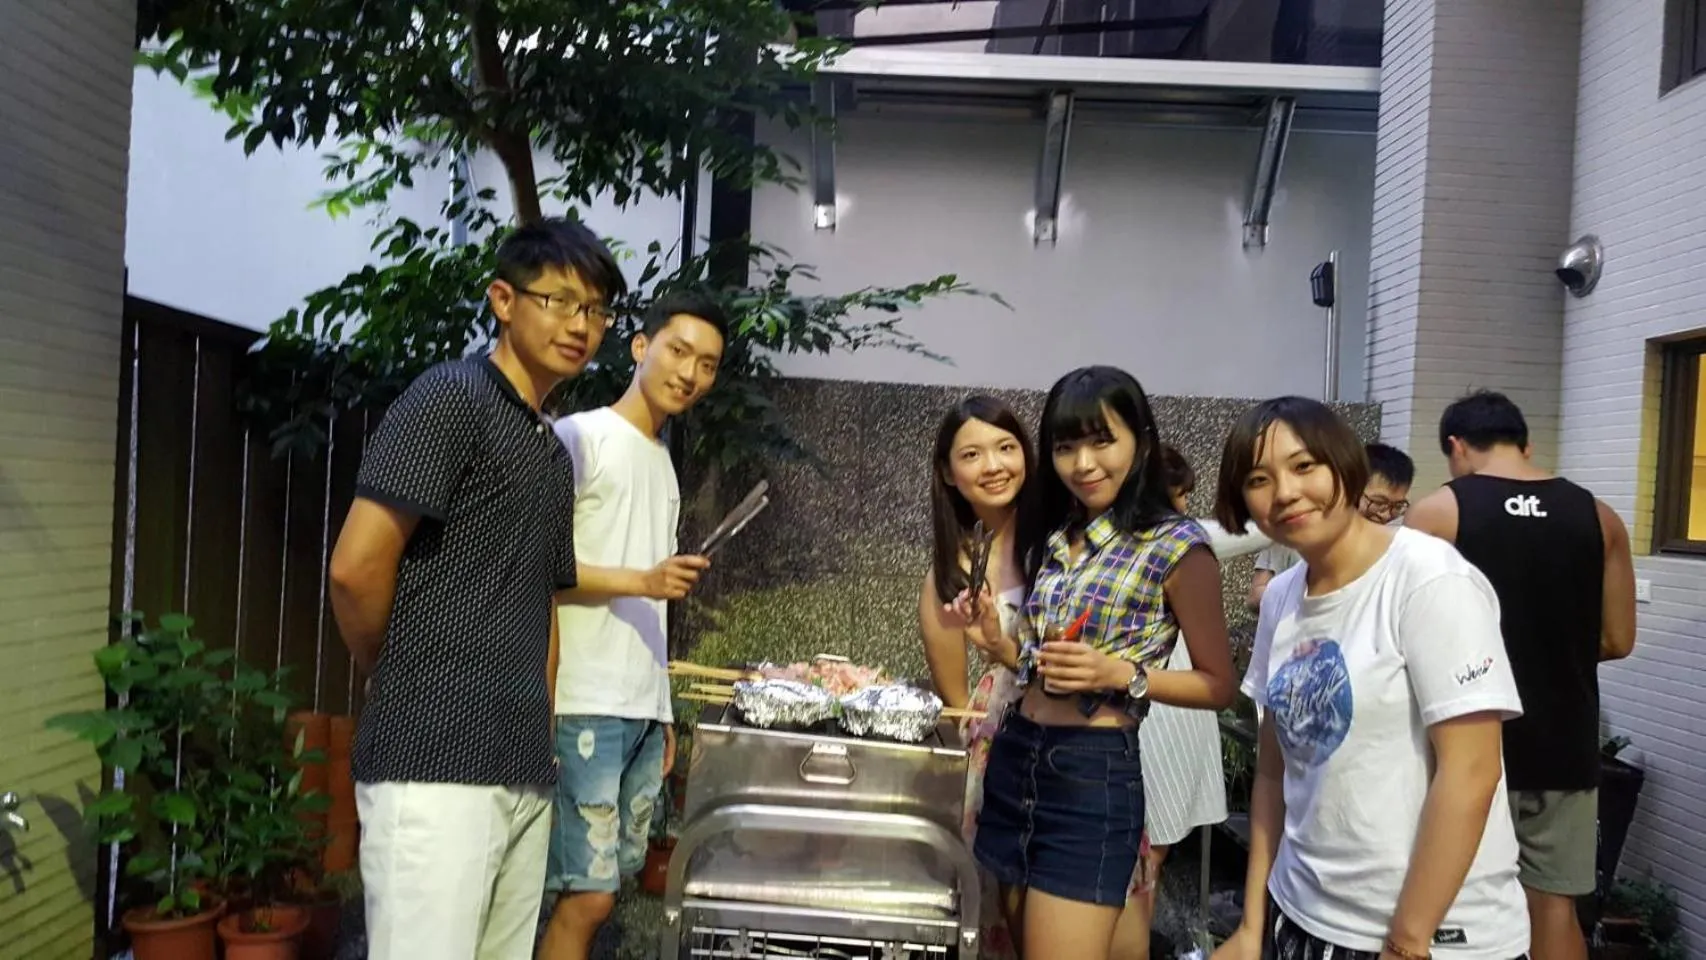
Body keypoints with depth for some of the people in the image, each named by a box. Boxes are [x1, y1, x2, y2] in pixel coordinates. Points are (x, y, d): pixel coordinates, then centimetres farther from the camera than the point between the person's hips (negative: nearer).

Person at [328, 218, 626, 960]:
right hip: (436, 760, -8)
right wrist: (399, 684, 0)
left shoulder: (553, 453, 19)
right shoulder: (451, 398, -7)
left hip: (523, 769, 8)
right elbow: (356, 568, -14)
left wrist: (539, 733, 16)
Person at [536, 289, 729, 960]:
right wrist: (643, 581, -20)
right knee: (587, 895, -8)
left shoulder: (665, 461, 17)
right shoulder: (581, 438, -5)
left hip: (643, 709, 7)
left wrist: (661, 709, 15)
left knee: (599, 889, 10)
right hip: (585, 706, -7)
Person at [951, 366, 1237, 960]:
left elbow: (1218, 685, -6)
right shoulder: (1051, 536, 11)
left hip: (1093, 775, -7)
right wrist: (998, 644, 0)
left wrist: (1121, 673, -20)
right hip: (1013, 760, 7)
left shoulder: (1178, 546, -9)